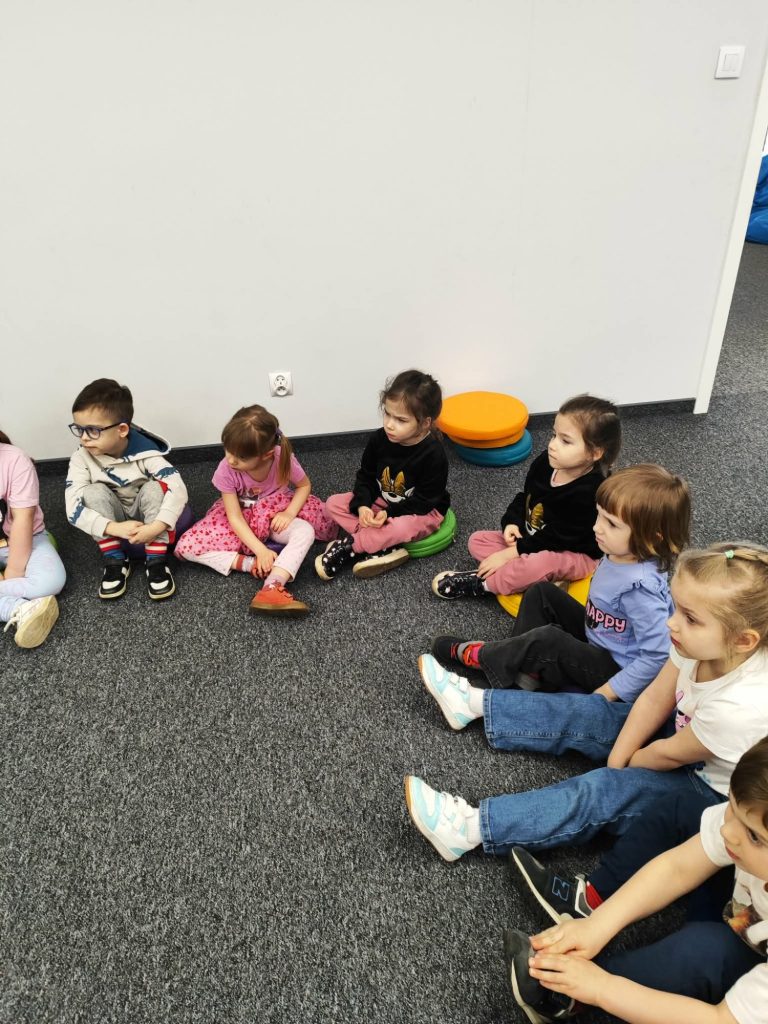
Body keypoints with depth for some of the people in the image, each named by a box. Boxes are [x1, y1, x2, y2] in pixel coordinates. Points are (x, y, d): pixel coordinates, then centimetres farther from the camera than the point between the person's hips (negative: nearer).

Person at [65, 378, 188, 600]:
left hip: (146, 516, -1)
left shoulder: (145, 453, -27)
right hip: (112, 522, 2)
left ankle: (157, 563, -23)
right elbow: (73, 508, -28)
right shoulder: (81, 459, -22)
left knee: (154, 488, -30)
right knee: (94, 492, -27)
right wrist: (115, 528, -39)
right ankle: (115, 561, -16)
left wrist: (156, 527, -46)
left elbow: (178, 489, -35)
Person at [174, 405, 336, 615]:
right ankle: (250, 564, -26)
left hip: (274, 514, 0)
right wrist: (261, 550, -34)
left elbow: (304, 486, -5)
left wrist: (289, 512, -24)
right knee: (185, 547, -20)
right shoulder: (226, 470, -26)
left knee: (306, 531, -33)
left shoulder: (283, 458, -24)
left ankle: (271, 589, -49)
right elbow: (235, 517, -23)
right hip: (241, 520, 0)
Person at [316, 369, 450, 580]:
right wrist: (362, 506, -20)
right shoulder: (379, 439, -12)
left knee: (399, 528, -40)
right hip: (380, 501, 6)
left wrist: (389, 514, -28)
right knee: (334, 503, -10)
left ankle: (346, 547, -18)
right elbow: (366, 476, -1)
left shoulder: (433, 454, -25)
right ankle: (385, 548, -23)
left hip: (423, 511, -6)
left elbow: (424, 501, -21)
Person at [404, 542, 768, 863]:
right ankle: (475, 702, 14)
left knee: (602, 794, -21)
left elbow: (669, 755, -22)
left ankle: (471, 829, -23)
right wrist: (615, 762, -11)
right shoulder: (700, 642, -21)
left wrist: (624, 767, -4)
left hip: (710, 790, -7)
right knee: (586, 714, 2)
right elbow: (653, 700, -9)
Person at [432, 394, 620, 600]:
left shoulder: (589, 493, -29)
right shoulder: (544, 463, -8)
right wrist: (512, 522, -9)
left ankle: (479, 584, -17)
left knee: (538, 564, -41)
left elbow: (557, 538, -26)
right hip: (531, 538, 9)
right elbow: (524, 497, 10)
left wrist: (511, 553, -23)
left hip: (574, 553, -8)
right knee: (478, 540, 1)